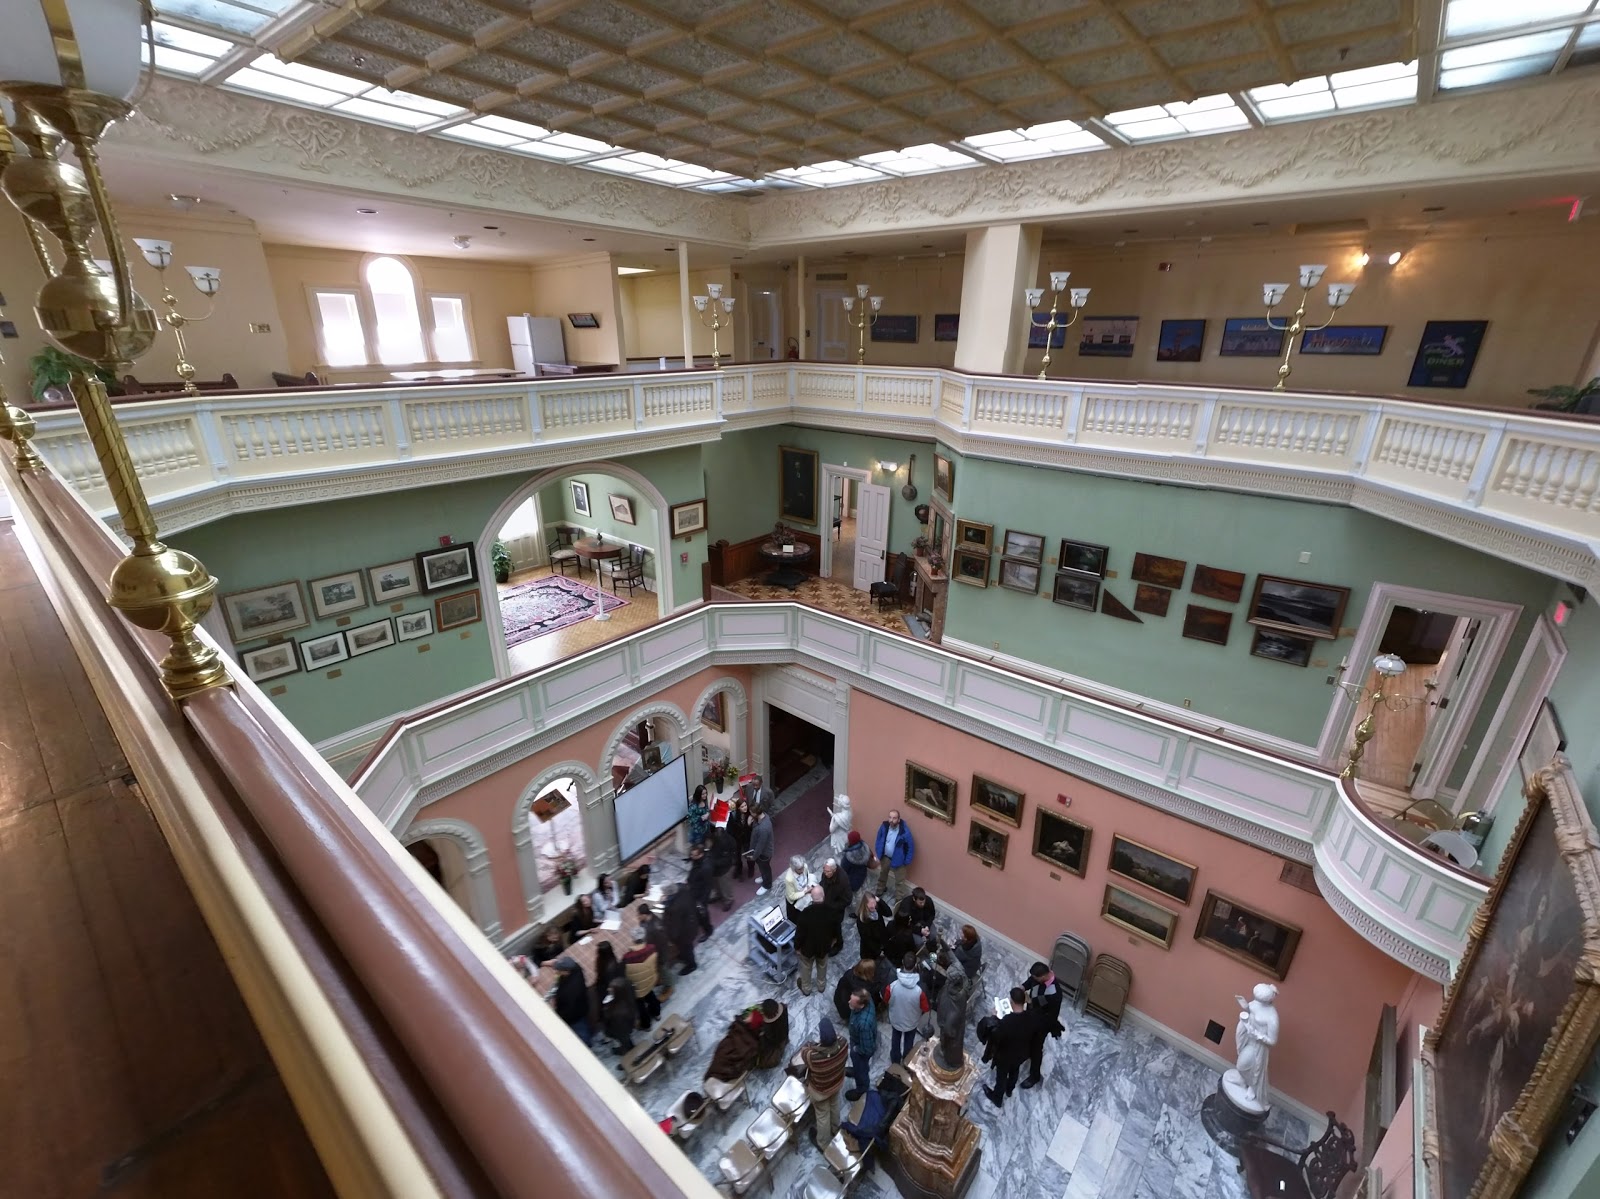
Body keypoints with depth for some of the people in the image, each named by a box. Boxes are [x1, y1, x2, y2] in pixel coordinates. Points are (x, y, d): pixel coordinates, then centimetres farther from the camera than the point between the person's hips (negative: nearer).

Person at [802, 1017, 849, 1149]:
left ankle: (823, 1143, 53)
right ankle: (835, 1129, 62)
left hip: (820, 1090, -3)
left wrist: (812, 1045, -7)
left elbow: (803, 1053, -21)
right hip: (837, 1083, 4)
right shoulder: (842, 1044, -34)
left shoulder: (813, 1056, -46)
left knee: (823, 1116, 26)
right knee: (834, 1106, 34)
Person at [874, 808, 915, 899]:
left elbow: (911, 847, -17)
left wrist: (907, 862, -12)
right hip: (885, 857, 4)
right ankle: (880, 890, 55)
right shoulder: (884, 826, -19)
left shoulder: (905, 831, -30)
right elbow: (879, 840, -1)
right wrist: (878, 853, 3)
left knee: (899, 881, 15)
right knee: (882, 875, 28)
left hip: (898, 859, -4)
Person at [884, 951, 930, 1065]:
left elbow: (886, 1000, -12)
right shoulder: (920, 988, -35)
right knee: (909, 1043, 29)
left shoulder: (892, 984, -33)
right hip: (912, 1021, -1)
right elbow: (925, 1008, -17)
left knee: (895, 1042, 29)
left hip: (895, 1019, 1)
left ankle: (894, 1063, 51)